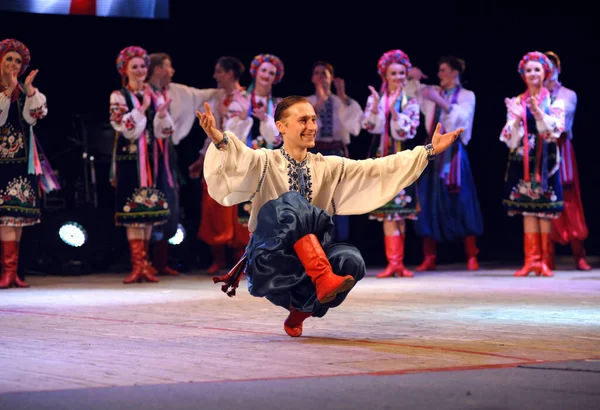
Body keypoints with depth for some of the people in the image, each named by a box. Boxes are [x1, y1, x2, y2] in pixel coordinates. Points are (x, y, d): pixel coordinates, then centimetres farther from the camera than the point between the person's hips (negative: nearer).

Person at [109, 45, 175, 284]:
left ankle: (143, 263, 12)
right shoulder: (118, 97, 0)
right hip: (130, 159, -4)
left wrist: (162, 113, -14)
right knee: (134, 210, -8)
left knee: (150, 210, 5)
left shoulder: (155, 96, 10)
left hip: (152, 159, 4)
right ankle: (138, 264, -6)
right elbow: (127, 130, -10)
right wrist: (142, 109, -17)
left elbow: (163, 132, 4)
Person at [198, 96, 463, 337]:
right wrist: (218, 138, -48)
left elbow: (377, 169, 8)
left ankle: (300, 311, 3)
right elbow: (240, 157, -25)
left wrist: (429, 151, 3)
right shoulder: (266, 163, -4)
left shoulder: (329, 167, 11)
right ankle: (324, 279, -39)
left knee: (350, 260, -27)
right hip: (269, 264, -5)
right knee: (291, 202, -28)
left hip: (307, 263, 5)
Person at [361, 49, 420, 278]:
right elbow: (369, 126, -6)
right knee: (387, 210, -4)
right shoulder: (375, 98, 5)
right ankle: (393, 262, -3)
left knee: (399, 211, 1)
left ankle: (397, 262, 8)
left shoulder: (410, 101, 1)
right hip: (381, 158, 1)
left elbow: (407, 131, -9)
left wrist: (393, 109, -22)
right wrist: (376, 105, -22)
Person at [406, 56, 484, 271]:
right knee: (429, 202, 1)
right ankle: (429, 258, 4)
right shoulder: (433, 92, 15)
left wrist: (441, 101, -25)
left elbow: (461, 116, -14)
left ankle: (471, 257, -3)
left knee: (460, 202, -6)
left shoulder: (467, 95, 4)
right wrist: (413, 78, -2)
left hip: (453, 152, -4)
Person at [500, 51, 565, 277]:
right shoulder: (516, 102, 9)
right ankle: (531, 260, 1)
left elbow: (556, 129, -9)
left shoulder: (555, 100, 4)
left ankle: (544, 260, -2)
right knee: (527, 210, -1)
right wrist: (516, 118, -14)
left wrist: (538, 113, -24)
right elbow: (510, 136, 4)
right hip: (523, 160, 2)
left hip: (545, 160, -2)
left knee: (544, 209, -5)